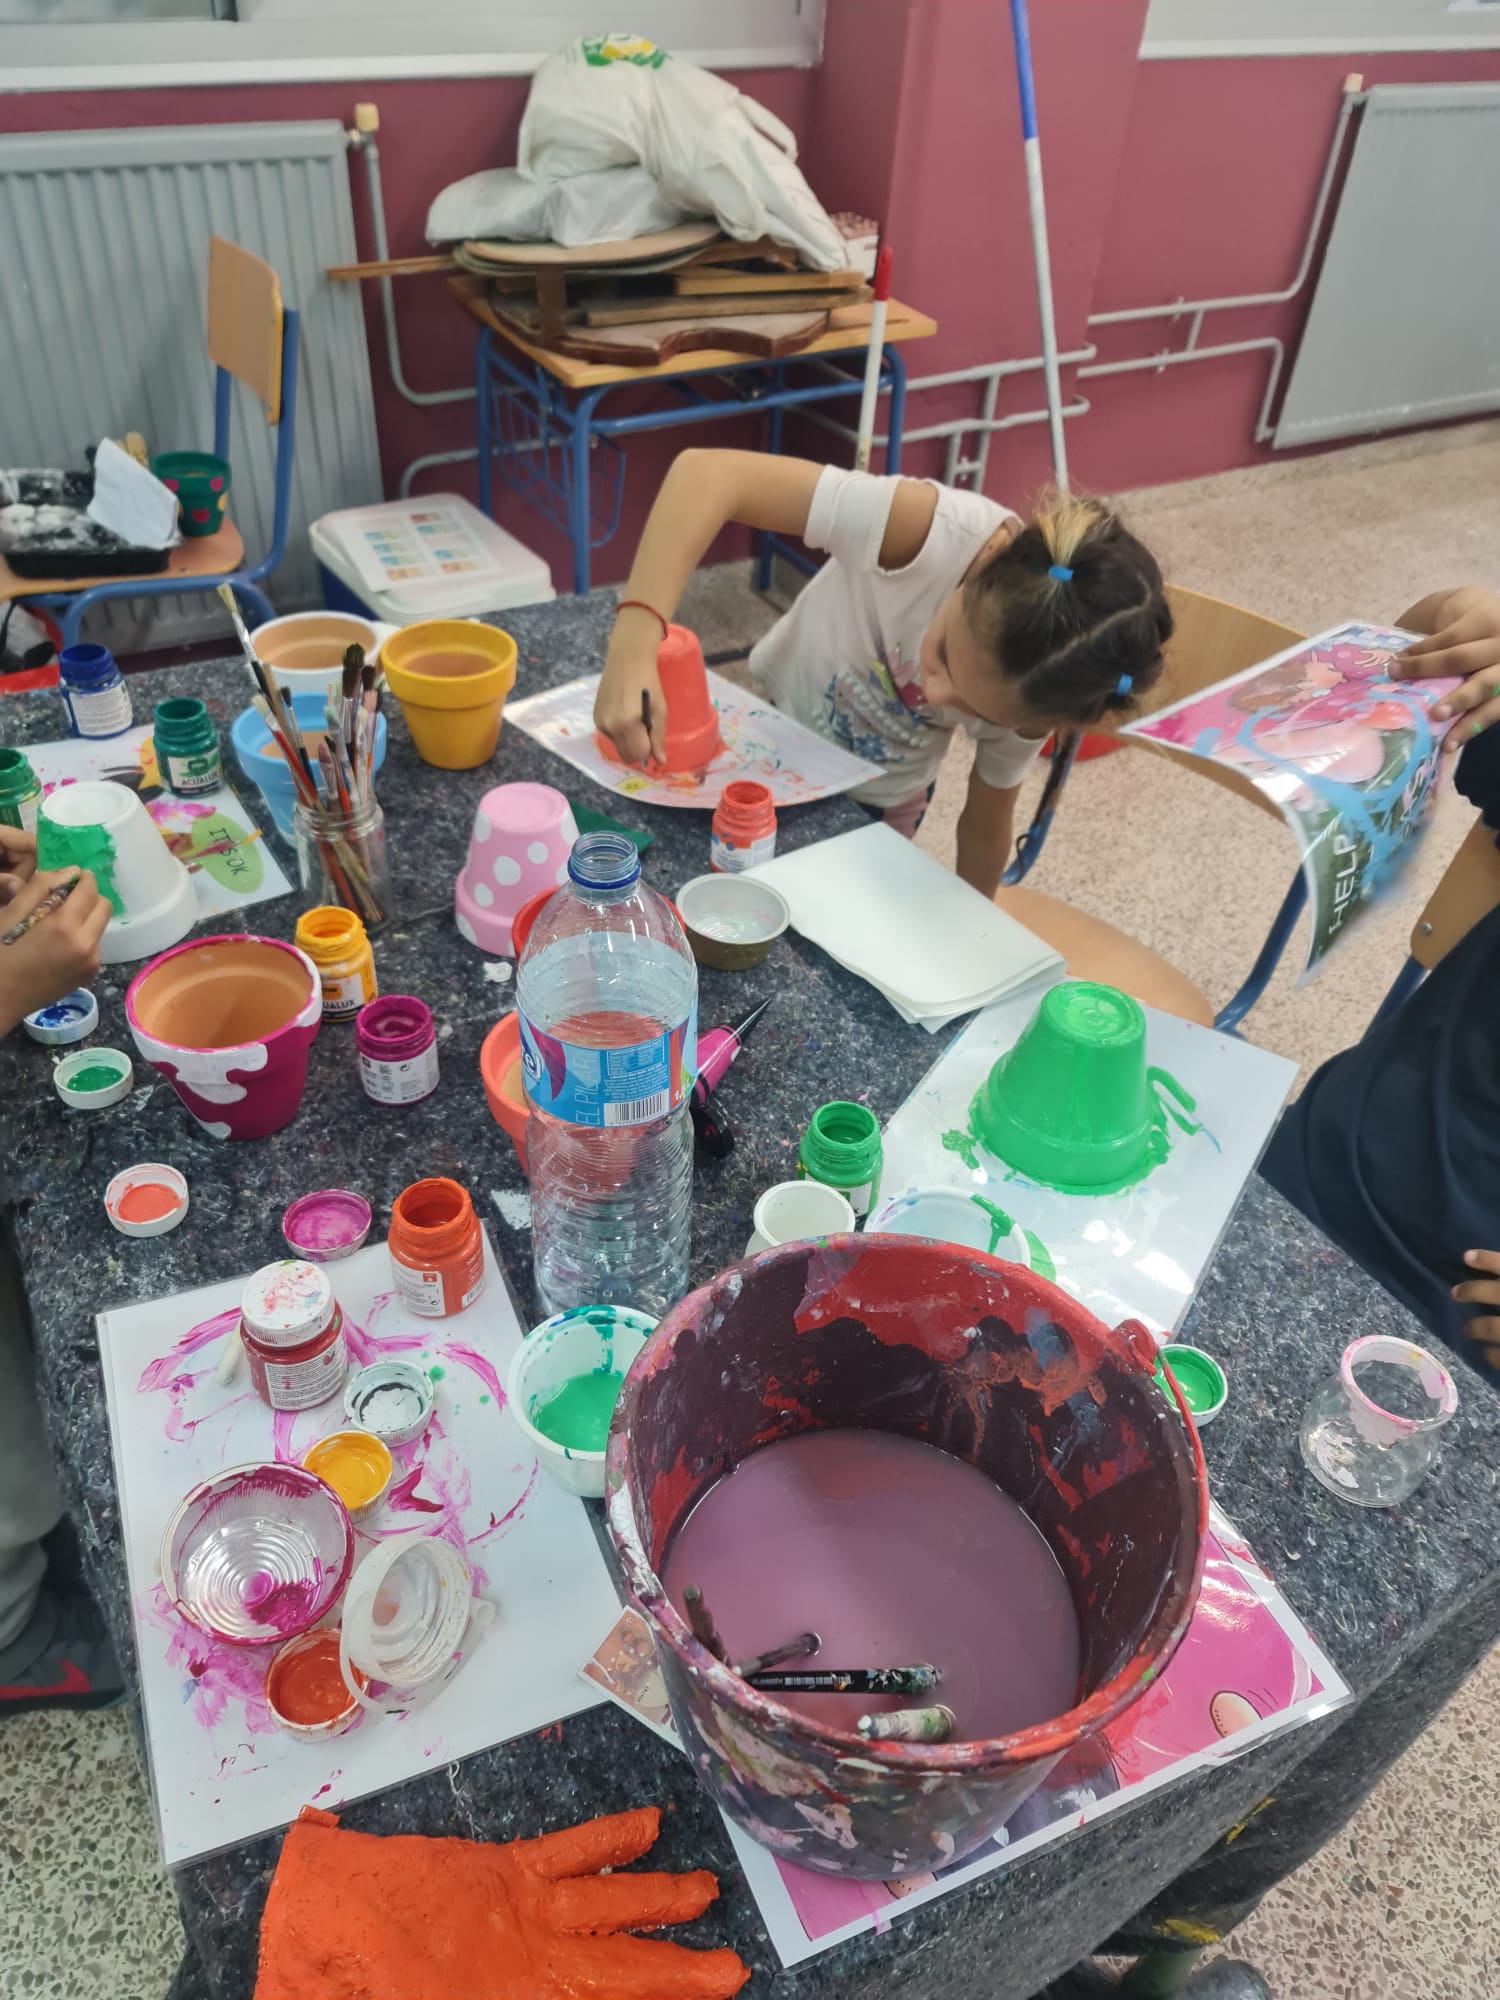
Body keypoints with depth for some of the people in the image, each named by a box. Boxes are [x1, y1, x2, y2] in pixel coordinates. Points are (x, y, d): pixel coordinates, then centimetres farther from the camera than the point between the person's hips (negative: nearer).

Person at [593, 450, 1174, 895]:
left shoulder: (1032, 696, -27)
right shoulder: (931, 531, -39)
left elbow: (985, 826, -8)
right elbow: (707, 473, -44)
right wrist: (634, 645, -55)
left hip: (875, 809, 1)